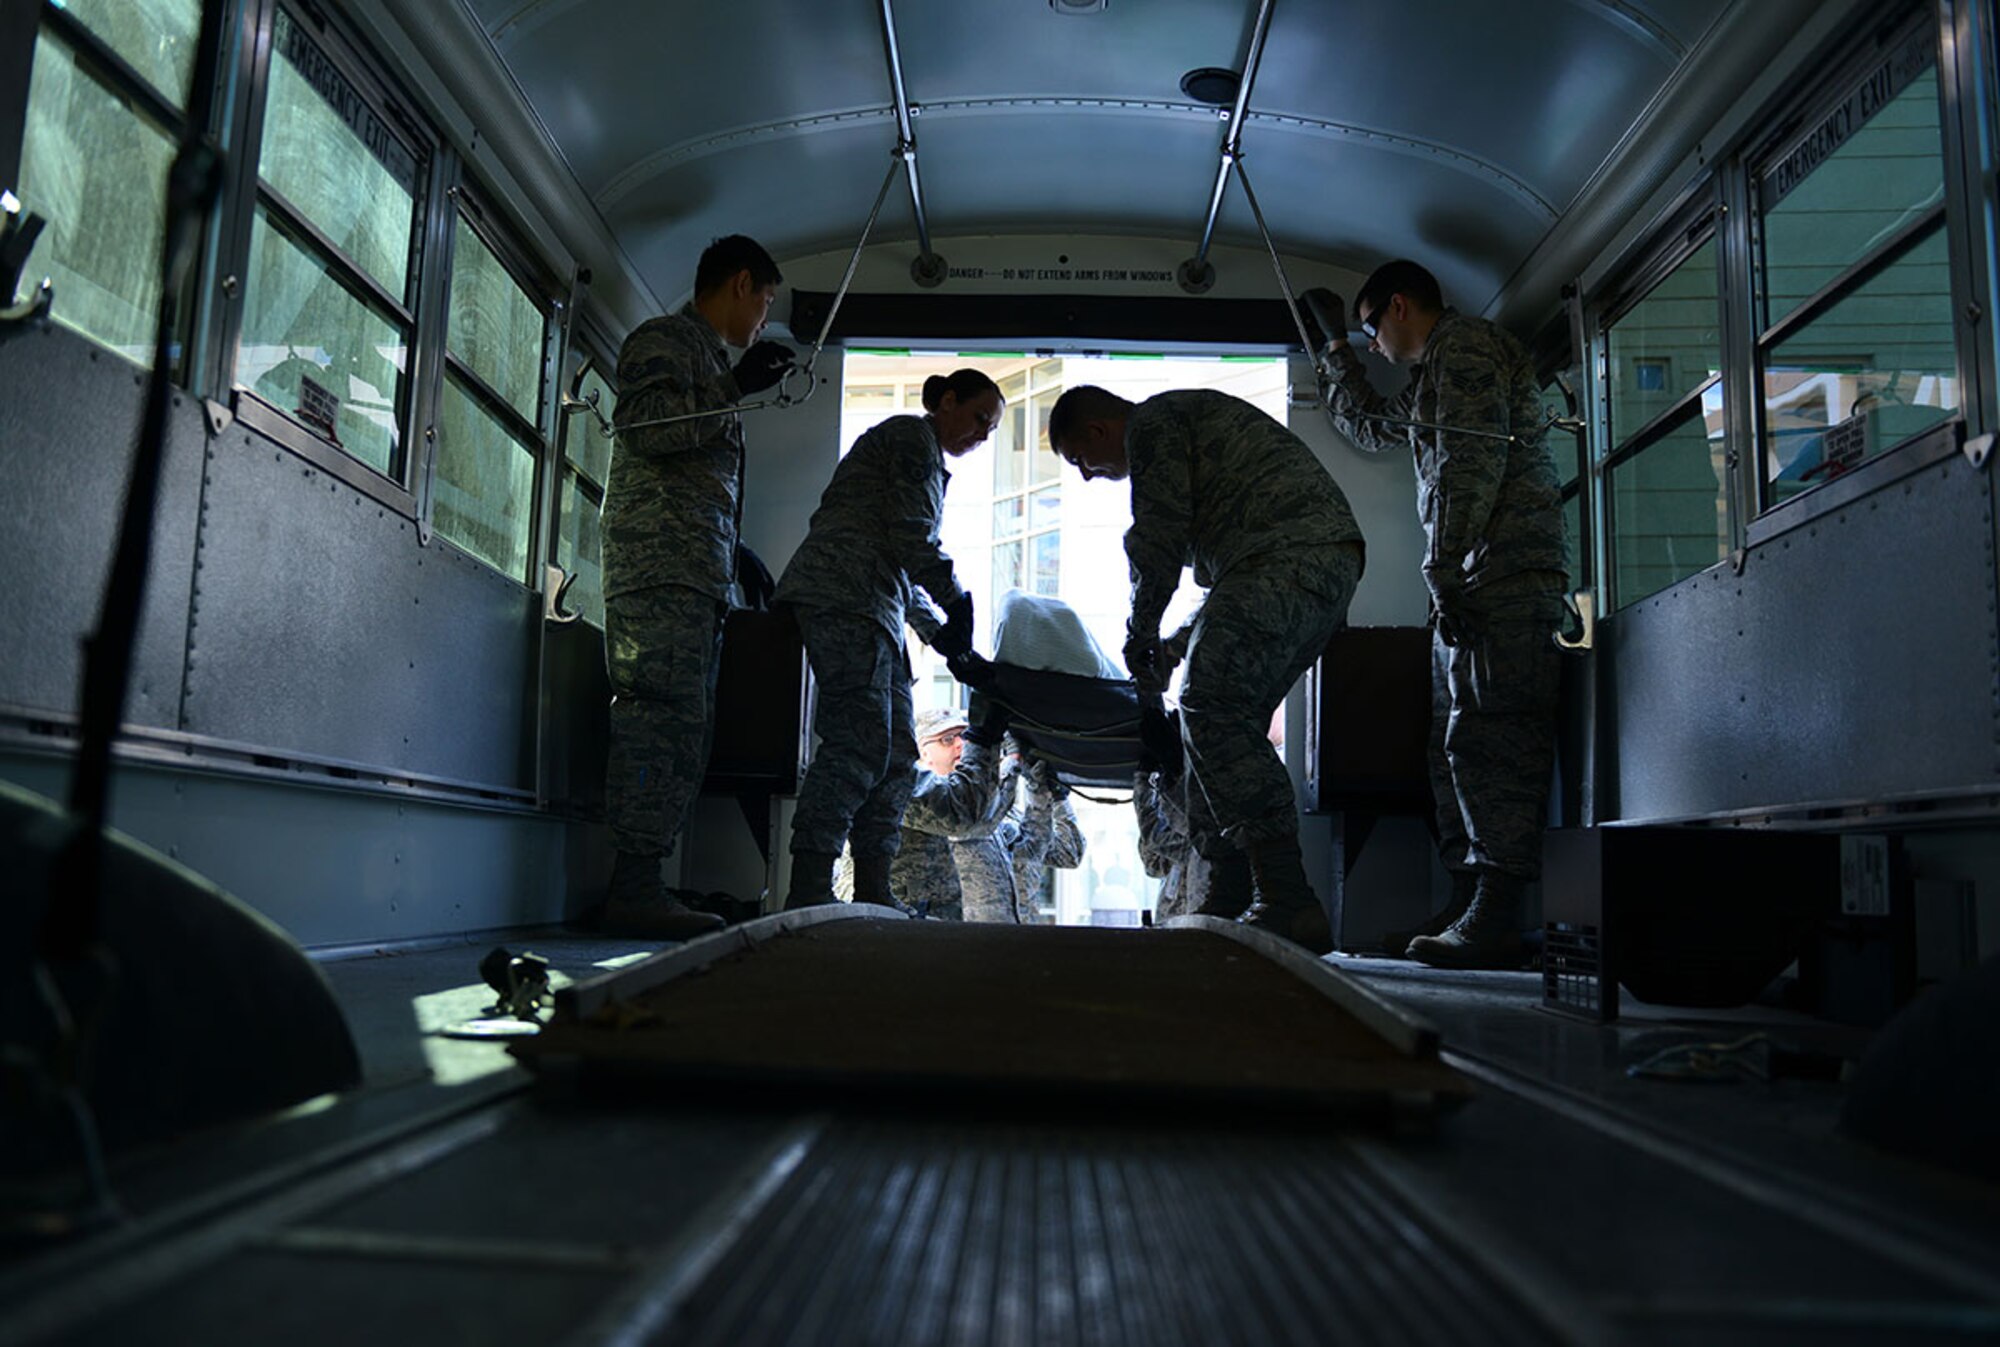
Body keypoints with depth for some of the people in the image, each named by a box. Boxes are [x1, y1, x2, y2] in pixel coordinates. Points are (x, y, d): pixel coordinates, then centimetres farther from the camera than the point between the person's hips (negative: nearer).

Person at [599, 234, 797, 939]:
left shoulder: (708, 357, 30)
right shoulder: (663, 340, 3)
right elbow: (642, 427, -15)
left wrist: (735, 551, 26)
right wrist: (735, 388, -11)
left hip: (697, 577, 10)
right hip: (661, 569, -10)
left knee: (683, 734, 4)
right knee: (663, 721, -15)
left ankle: (642, 883, 5)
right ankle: (634, 887, -15)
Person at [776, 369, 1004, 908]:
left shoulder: (930, 465, 33)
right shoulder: (912, 435, 3)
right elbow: (912, 538, -9)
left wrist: (937, 633, 25)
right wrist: (956, 600, 0)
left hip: (877, 610, 11)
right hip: (843, 596, -11)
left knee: (896, 757, 5)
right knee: (859, 745, -20)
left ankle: (872, 896, 5)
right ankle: (808, 894, -21)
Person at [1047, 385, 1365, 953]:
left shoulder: (1152, 420, 4)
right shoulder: (1191, 417, 35)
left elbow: (1161, 534, -6)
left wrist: (1140, 634, 4)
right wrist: (1185, 641, 34)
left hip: (1292, 554, -11)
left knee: (1213, 709, -20)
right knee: (1223, 718, 9)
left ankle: (1289, 902, -24)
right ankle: (1227, 904, 7)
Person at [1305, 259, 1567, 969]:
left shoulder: (1463, 346, -3)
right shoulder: (1438, 369, 30)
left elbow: (1473, 463, -17)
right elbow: (1370, 427, 45)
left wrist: (1443, 572, -21)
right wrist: (1337, 347, 46)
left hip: (1504, 579, -11)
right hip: (1473, 589, 11)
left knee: (1487, 739, -16)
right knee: (1455, 744, 9)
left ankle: (1494, 918, -19)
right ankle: (1468, 905, 11)